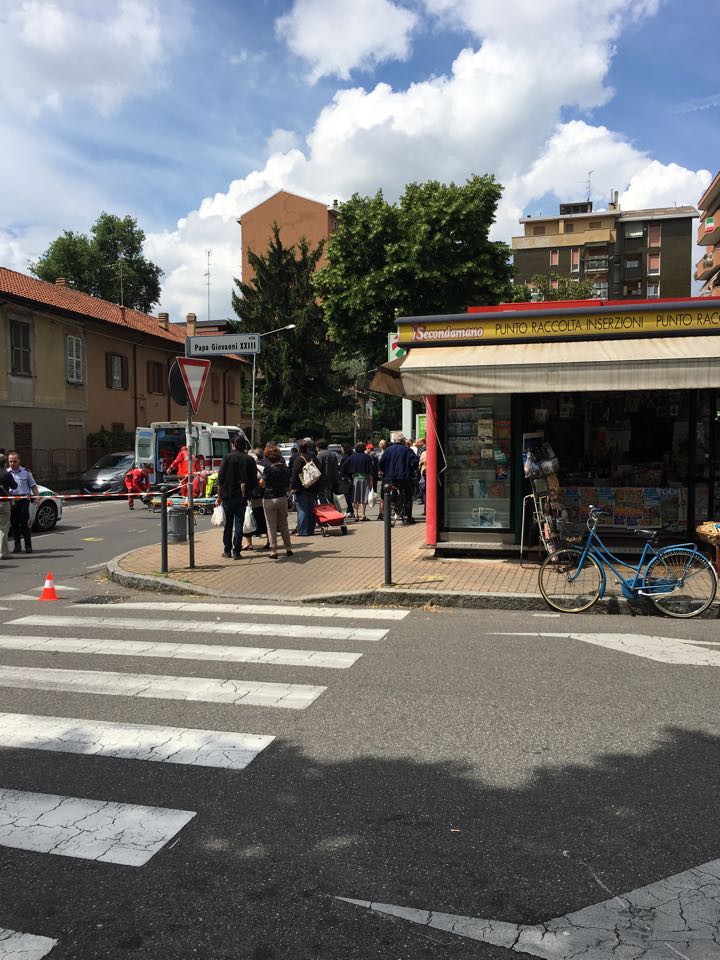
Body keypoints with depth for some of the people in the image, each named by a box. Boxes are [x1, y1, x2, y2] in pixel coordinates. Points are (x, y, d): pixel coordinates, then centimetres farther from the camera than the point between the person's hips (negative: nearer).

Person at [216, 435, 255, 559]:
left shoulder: (227, 457, -5)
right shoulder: (249, 459, 0)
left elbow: (221, 478, -6)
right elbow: (253, 480, 0)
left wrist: (219, 495, 0)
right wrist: (246, 493, 10)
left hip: (228, 496, 0)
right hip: (242, 497, 1)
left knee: (228, 524, 11)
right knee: (239, 524, 5)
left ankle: (227, 551, 15)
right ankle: (236, 552, 3)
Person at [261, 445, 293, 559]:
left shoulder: (269, 469, -15)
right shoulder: (286, 469, 1)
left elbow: (262, 484, -5)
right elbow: (288, 486, 8)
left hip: (269, 499, -5)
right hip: (283, 498, 5)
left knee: (271, 526, 2)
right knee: (284, 525, 16)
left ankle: (274, 551, 3)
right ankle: (288, 549, 18)